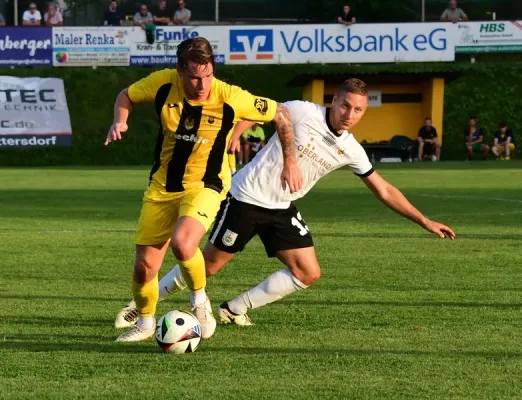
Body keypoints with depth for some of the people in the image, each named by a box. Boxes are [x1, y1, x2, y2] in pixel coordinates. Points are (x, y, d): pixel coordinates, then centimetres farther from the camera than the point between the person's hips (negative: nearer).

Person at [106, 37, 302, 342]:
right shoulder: (163, 84, -15)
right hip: (162, 187, 3)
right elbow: (127, 96, 7)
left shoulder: (229, 98, -22)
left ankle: (200, 302, -2)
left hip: (205, 186, -3)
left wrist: (291, 163, -2)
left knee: (182, 243, -32)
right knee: (145, 266, 4)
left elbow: (280, 114, -7)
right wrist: (120, 122, -13)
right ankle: (145, 323, 34)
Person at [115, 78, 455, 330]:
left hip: (282, 210, 6)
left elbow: (385, 191, 5)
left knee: (309, 273, -5)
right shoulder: (302, 113, -18)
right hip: (247, 197, -6)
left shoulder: (351, 150, -3)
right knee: (210, 264, -3)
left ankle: (235, 310, 6)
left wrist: (425, 222, 4)